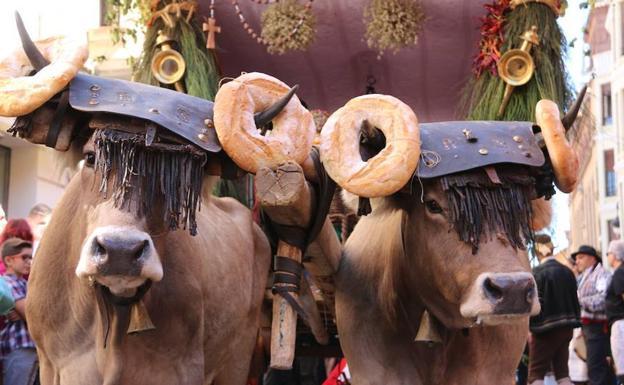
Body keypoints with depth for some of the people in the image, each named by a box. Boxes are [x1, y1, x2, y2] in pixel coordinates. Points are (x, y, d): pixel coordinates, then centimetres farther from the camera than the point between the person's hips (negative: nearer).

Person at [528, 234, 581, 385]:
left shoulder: (537, 273, -12)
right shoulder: (567, 271, 8)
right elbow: (575, 301, 12)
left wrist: (531, 328, -8)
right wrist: (573, 324, 18)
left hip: (546, 328, -6)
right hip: (566, 327, 6)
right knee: (562, 373, 11)